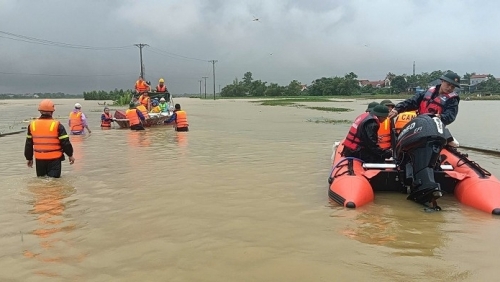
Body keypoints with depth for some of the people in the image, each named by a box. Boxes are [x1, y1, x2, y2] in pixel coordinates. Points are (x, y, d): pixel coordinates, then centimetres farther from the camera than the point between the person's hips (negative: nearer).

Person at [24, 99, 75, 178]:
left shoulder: (32, 125, 1)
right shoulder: (57, 125, -12)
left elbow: (29, 144, 9)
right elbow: (65, 142, -9)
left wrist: (29, 158, 20)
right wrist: (70, 155, 6)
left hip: (39, 159, 4)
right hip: (54, 159, -4)